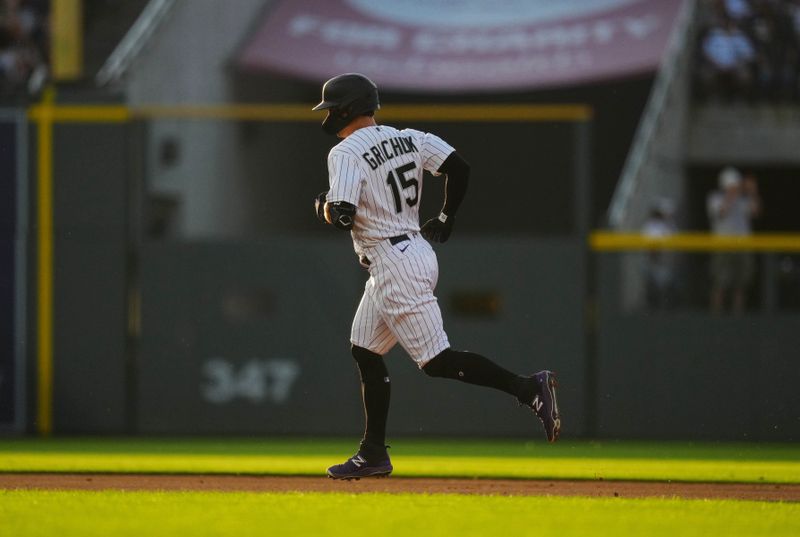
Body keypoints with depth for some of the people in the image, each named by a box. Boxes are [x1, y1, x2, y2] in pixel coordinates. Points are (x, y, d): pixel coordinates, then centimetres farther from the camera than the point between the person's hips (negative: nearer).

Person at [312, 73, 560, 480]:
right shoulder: (408, 139, 10)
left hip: (395, 267, -10)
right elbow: (458, 167, 3)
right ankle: (373, 454, 20)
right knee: (364, 352, 17)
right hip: (416, 250, 10)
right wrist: (445, 220, 15)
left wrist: (324, 207, 1)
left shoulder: (345, 154, -13)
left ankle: (527, 388, -21)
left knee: (436, 361, -11)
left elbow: (343, 217, -21)